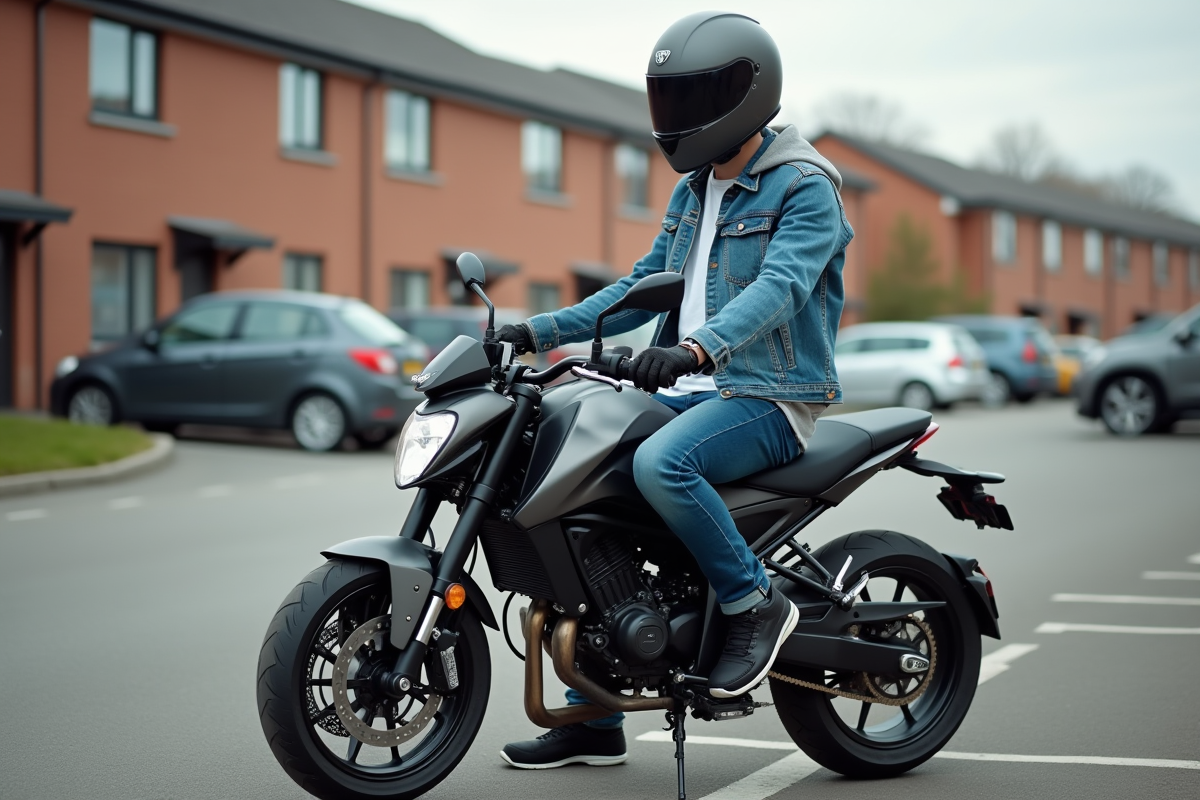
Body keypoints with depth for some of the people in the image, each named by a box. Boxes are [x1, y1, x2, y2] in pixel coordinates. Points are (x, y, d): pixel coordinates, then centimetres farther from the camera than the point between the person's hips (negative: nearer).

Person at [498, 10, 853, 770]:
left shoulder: (806, 187, -9)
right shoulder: (694, 190, 17)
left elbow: (778, 287, -26)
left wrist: (695, 348, -45)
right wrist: (539, 331, 9)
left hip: (769, 400, -8)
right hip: (690, 393, 9)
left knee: (660, 465, -36)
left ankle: (756, 603, -13)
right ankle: (593, 718, 7)